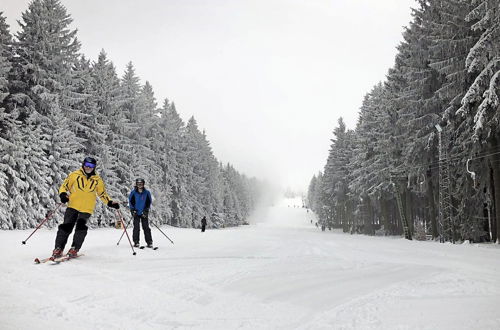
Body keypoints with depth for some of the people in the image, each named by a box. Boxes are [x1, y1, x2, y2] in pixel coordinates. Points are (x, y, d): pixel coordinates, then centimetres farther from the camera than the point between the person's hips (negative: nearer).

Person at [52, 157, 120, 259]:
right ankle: (58, 248, 6)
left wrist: (110, 203, 4)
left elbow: (102, 193, 16)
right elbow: (64, 186, 7)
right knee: (66, 227, -6)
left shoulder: (97, 180, 7)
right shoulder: (74, 175, 2)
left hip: (87, 209, 1)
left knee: (81, 228, -12)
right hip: (73, 206, 0)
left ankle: (74, 249, 4)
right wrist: (63, 195, -13)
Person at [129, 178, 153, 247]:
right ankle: (136, 242, 8)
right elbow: (130, 201, 6)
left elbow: (149, 202, 6)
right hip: (136, 213, 0)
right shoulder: (133, 192, -2)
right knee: (136, 227, -2)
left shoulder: (147, 192, -1)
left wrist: (146, 210, -2)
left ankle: (149, 242, 3)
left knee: (146, 227, -1)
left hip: (144, 213, 0)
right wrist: (133, 210, -2)